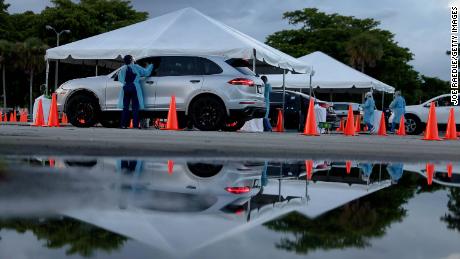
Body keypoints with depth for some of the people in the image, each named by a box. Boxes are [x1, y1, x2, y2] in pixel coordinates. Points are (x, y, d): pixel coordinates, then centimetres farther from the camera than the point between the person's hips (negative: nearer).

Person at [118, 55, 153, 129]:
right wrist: (151, 66, 19)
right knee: (135, 107, -1)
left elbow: (119, 78, 12)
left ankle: (123, 124, 4)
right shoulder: (136, 67, -2)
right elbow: (146, 72, 3)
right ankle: (135, 124, -5)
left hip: (125, 88, 3)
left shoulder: (123, 69, 8)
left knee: (125, 107, 7)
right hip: (134, 88, -3)